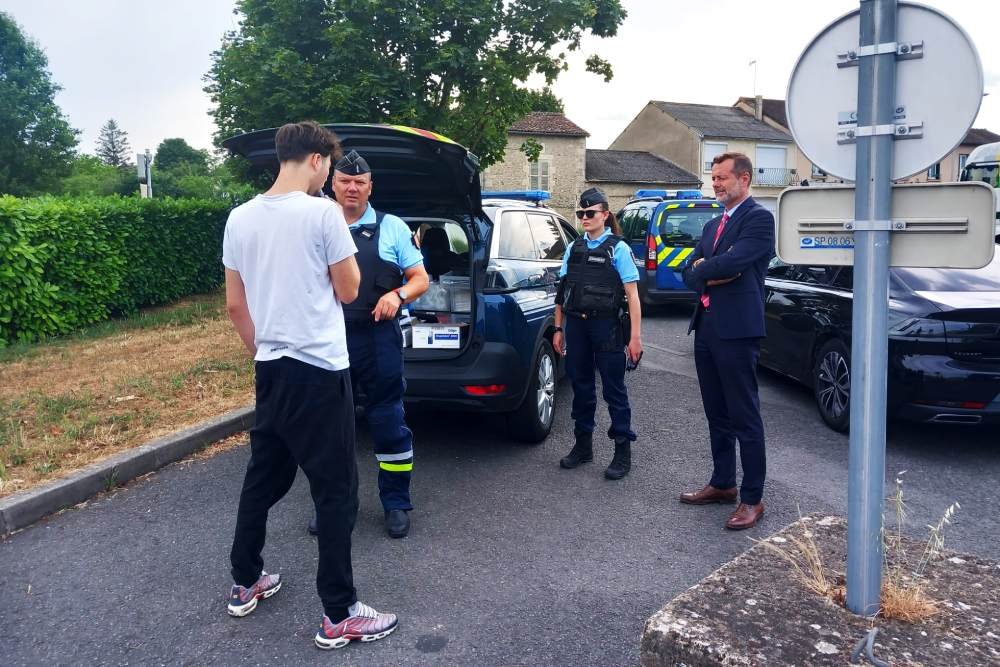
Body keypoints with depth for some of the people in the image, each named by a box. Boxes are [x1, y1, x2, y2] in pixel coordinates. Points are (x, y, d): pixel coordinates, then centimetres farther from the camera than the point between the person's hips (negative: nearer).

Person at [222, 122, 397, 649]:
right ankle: (339, 616, 8)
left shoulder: (240, 218, 5)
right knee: (336, 491, 1)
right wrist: (346, 254, 9)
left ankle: (245, 583, 34)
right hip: (319, 371, -7)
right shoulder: (322, 213, -14)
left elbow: (235, 304, 11)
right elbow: (348, 291, -6)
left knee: (263, 476, 20)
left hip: (270, 369, 7)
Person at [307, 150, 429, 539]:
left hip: (378, 339, -2)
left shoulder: (392, 228, 4)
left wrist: (397, 295, -17)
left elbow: (420, 279, 3)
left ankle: (396, 504, 19)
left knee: (389, 421, 4)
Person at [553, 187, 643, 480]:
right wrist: (558, 329, 9)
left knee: (614, 390, 3)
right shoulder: (574, 249, 10)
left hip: (607, 326, -4)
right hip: (576, 326, 5)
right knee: (581, 386, 13)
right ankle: (583, 445, 27)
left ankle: (623, 452, 13)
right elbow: (563, 292, 13)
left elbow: (632, 296, -8)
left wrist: (635, 337, -13)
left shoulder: (618, 248, -4)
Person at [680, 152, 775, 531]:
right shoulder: (712, 226, 18)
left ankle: (752, 499, 7)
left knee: (744, 417, -2)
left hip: (736, 330, -8)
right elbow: (690, 275, 10)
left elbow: (732, 262, -22)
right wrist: (714, 274, -10)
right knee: (717, 415, 16)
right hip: (706, 329, 9)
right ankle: (722, 484, 28)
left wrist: (704, 267, -3)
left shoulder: (758, 218, -8)